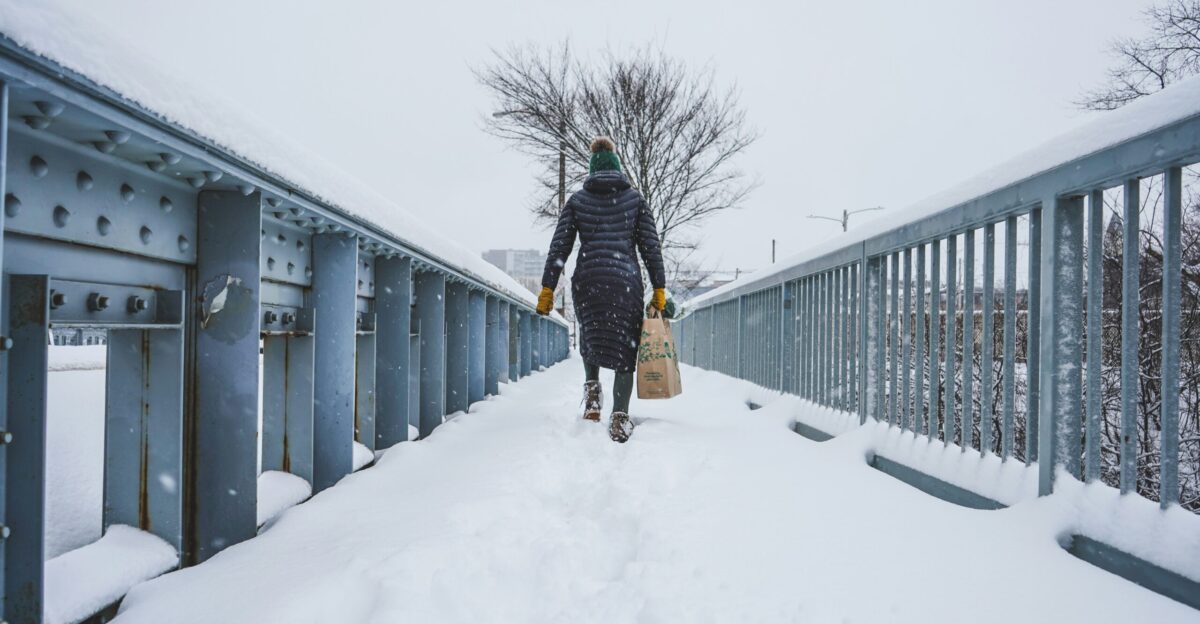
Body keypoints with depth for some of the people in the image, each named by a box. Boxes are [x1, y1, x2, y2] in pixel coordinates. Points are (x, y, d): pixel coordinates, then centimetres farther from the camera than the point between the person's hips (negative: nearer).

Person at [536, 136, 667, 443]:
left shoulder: (577, 200, 10)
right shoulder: (635, 198, 10)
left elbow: (559, 247, 4)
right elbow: (650, 245, 4)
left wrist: (547, 288, 6)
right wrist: (659, 289, 6)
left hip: (586, 280, 1)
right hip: (625, 281, -1)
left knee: (590, 335, 27)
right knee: (625, 348, 5)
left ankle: (592, 387, 10)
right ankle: (620, 417, -4)